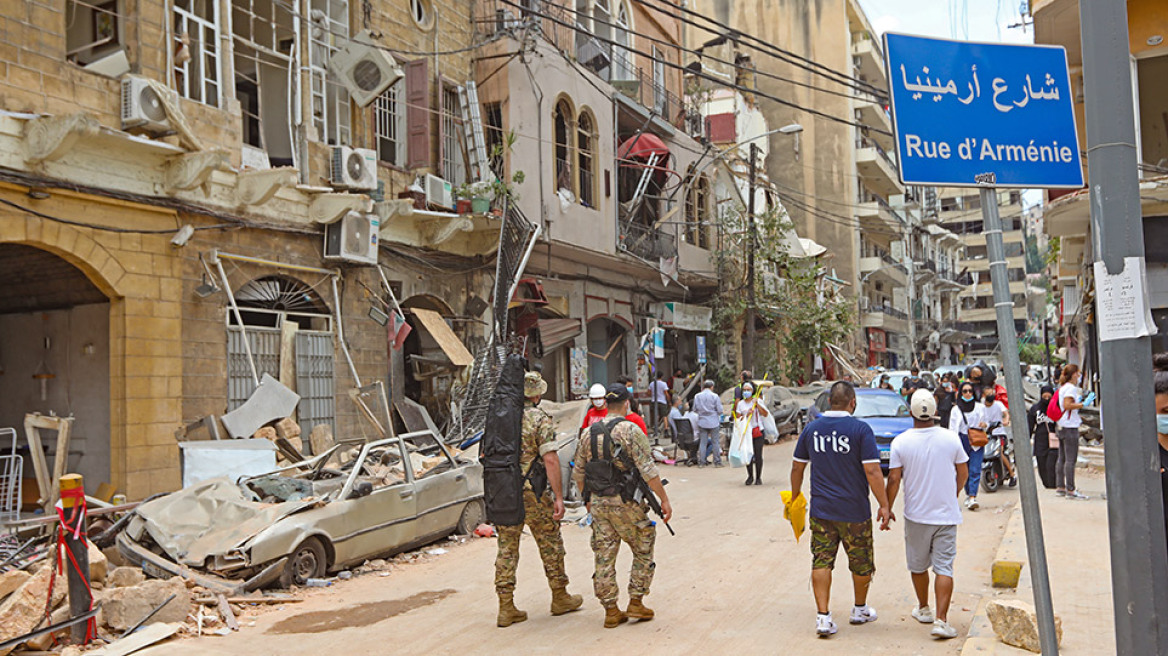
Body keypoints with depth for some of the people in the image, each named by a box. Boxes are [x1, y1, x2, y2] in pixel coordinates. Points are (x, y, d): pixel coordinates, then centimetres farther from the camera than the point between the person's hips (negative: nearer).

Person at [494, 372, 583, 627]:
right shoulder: (540, 419, -10)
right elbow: (550, 459, -18)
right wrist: (559, 497, -15)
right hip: (533, 493, -5)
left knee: (507, 548, 9)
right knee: (550, 543, 12)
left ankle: (506, 608, 9)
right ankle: (560, 598, 25)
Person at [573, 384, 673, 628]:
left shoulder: (590, 432, 7)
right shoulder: (630, 430, -10)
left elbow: (578, 473, 14)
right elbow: (648, 470, -15)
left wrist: (588, 499, 27)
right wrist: (664, 499, -9)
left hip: (598, 503, 5)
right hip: (626, 503, -5)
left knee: (604, 557, 9)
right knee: (643, 552, 12)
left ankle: (611, 611, 14)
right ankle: (636, 603, 14)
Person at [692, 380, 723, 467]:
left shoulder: (697, 396, 0)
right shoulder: (715, 396, -8)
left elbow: (695, 409, 5)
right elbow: (720, 410, -7)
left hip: (702, 422, 2)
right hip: (714, 422, -2)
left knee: (702, 442, 7)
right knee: (715, 442, 6)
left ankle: (701, 462, 7)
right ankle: (717, 462, 9)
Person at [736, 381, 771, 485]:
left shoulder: (758, 401, 3)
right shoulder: (740, 404, 9)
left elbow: (765, 414, -8)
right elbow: (737, 417, 5)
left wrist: (757, 404, -13)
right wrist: (746, 415, -11)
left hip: (758, 431, -2)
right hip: (746, 432, 2)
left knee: (758, 455, -3)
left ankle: (758, 478, 6)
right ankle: (750, 476, 15)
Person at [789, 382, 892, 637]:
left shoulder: (811, 429, 1)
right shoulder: (860, 429, -12)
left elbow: (797, 467, 8)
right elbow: (872, 471, -15)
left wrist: (795, 497, 22)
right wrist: (884, 505, -7)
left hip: (821, 509, 3)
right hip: (854, 511, -3)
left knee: (821, 562, 6)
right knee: (861, 562, 16)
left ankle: (823, 616, 1)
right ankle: (860, 610, 33)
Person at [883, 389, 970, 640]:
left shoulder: (901, 442, -10)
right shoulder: (951, 438, -6)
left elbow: (894, 480, -9)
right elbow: (963, 473, 6)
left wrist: (887, 510, 3)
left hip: (916, 515, 0)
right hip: (947, 514, 0)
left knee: (918, 565, 17)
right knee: (944, 567, 1)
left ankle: (923, 609, 32)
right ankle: (941, 619, -6)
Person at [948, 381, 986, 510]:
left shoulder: (980, 407, 10)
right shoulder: (956, 409, 6)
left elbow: (986, 423, 20)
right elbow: (952, 429, 4)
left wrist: (985, 425, -5)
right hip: (962, 441, 0)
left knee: (975, 470, -10)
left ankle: (972, 497, -14)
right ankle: (968, 494, 20)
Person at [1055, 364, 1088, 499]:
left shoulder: (1062, 387, 16)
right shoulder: (1071, 388, -12)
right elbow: (1067, 405, -22)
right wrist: (1082, 404, -15)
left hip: (1062, 426, 10)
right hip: (1070, 427, -10)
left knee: (1062, 458, 12)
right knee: (1071, 459, -8)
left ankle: (1060, 487, 16)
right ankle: (1070, 490, -8)